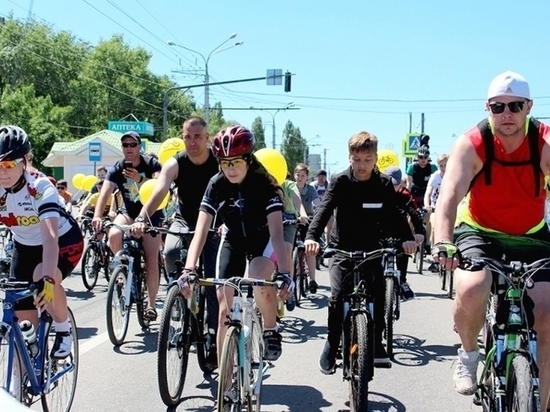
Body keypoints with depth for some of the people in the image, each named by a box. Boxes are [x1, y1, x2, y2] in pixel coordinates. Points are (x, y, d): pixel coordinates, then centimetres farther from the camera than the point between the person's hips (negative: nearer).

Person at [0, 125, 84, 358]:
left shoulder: (40, 187, -31)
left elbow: (50, 236, -43)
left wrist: (47, 279, -56)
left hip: (64, 240, -4)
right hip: (25, 246, 4)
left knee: (44, 280, -35)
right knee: (22, 320, -4)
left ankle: (63, 330, -7)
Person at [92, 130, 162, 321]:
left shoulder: (151, 164, -12)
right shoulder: (117, 169, -10)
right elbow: (105, 192, -23)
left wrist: (140, 179, -40)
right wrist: (97, 216, -39)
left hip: (151, 213, -1)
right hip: (129, 211, 2)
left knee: (151, 261, -9)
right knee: (114, 235, -33)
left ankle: (151, 305, 5)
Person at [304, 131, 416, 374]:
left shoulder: (384, 185, -4)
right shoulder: (340, 182, -10)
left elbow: (394, 214, -13)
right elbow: (324, 209, -22)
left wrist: (407, 238, -32)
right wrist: (312, 237, -39)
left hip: (372, 250, 2)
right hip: (342, 249, -2)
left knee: (378, 296, -6)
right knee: (338, 297, -15)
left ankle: (376, 345, 12)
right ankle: (332, 344, 4)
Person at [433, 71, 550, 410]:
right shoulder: (471, 144, -20)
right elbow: (449, 196, -31)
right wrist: (443, 243, -48)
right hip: (480, 233, -2)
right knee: (472, 289, -32)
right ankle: (469, 353, 1)